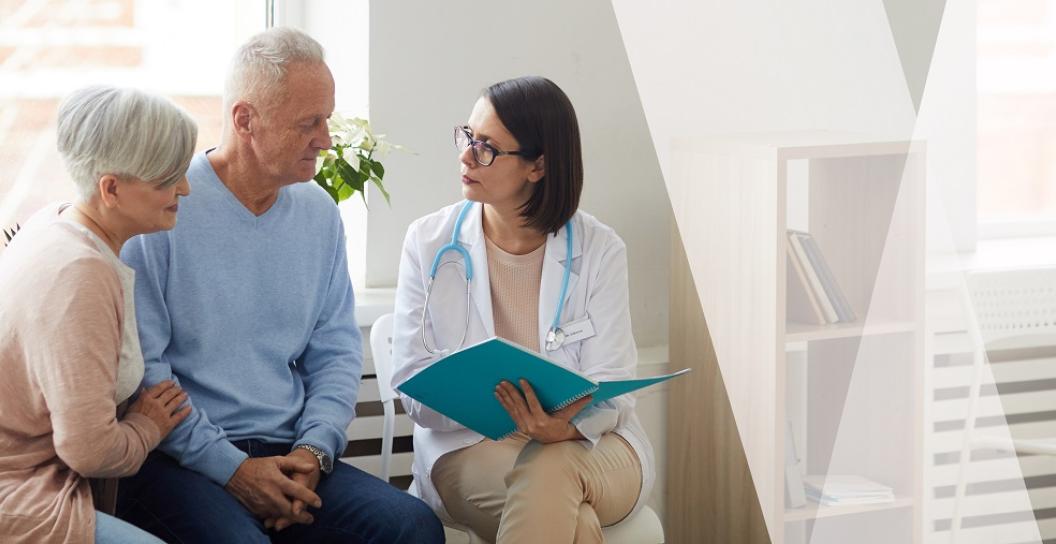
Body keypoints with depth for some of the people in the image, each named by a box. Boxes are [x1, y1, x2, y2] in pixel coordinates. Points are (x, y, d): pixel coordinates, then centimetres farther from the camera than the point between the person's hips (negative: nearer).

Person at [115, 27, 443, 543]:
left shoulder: (318, 213, 12)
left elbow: (336, 351, 14)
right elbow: (138, 368, -11)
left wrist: (314, 449, -4)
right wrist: (232, 469, -14)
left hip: (289, 456, 5)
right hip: (177, 461, -5)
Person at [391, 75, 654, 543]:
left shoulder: (599, 251, 0)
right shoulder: (428, 242, 1)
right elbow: (413, 387, -4)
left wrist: (565, 426, -30)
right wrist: (495, 406, -25)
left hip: (591, 447, 1)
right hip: (467, 447, -1)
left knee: (547, 472, -37)